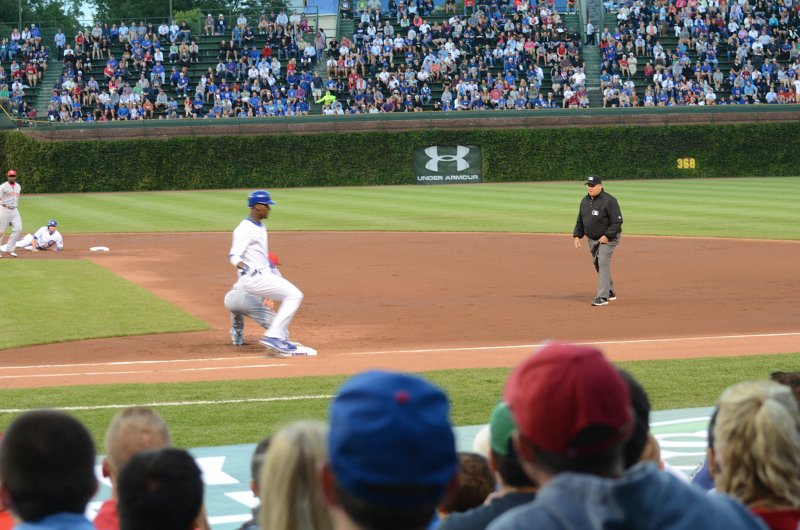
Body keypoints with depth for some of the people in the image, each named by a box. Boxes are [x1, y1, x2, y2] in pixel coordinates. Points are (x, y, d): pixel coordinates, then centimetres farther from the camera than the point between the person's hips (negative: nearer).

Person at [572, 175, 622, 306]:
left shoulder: (609, 200, -17)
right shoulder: (585, 201, 6)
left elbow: (617, 221, -19)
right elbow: (580, 221, 16)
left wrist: (607, 236, -23)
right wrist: (577, 236, 3)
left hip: (608, 238, -8)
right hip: (592, 239, 8)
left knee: (603, 262, -18)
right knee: (597, 264, 13)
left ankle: (603, 297, -21)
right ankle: (610, 292, 30)